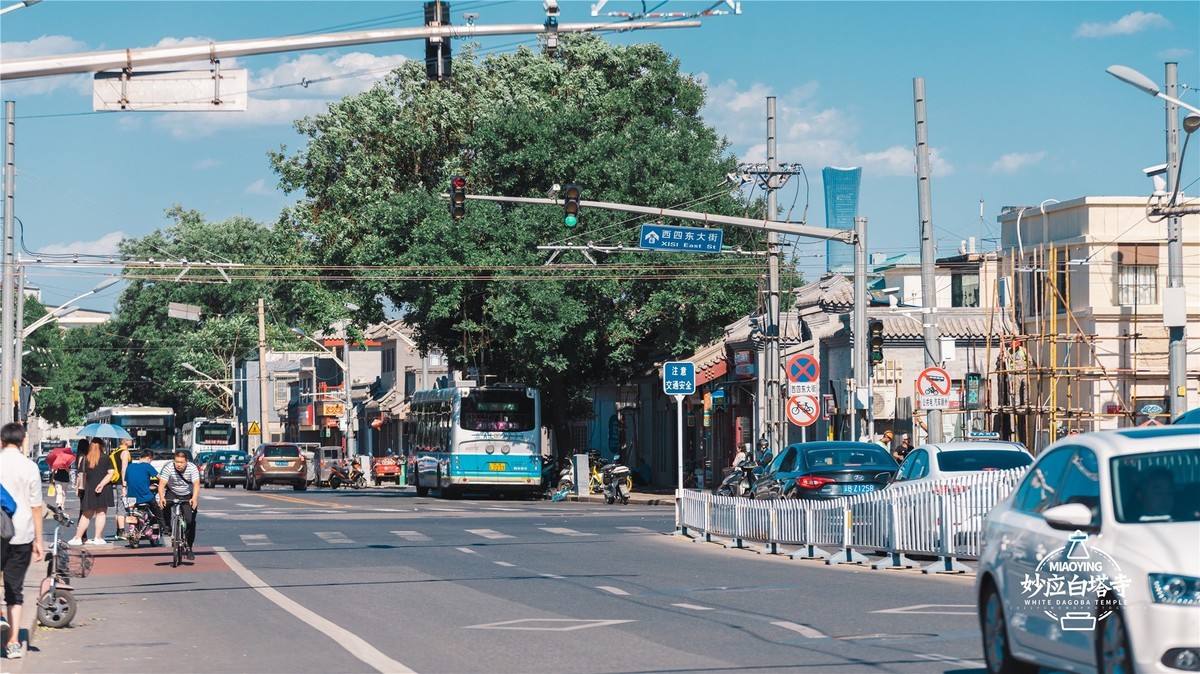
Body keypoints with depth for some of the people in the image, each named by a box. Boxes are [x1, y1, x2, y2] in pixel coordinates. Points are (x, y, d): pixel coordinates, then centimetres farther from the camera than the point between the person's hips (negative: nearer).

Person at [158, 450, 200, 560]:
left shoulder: (193, 468, -22)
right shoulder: (168, 468, -21)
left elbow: (196, 484, -34)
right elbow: (162, 484, -29)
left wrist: (194, 498, -52)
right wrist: (161, 498, -48)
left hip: (188, 496, 0)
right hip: (172, 493, 0)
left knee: (190, 521, -10)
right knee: (165, 504, -34)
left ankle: (189, 548, 4)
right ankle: (166, 525, -11)